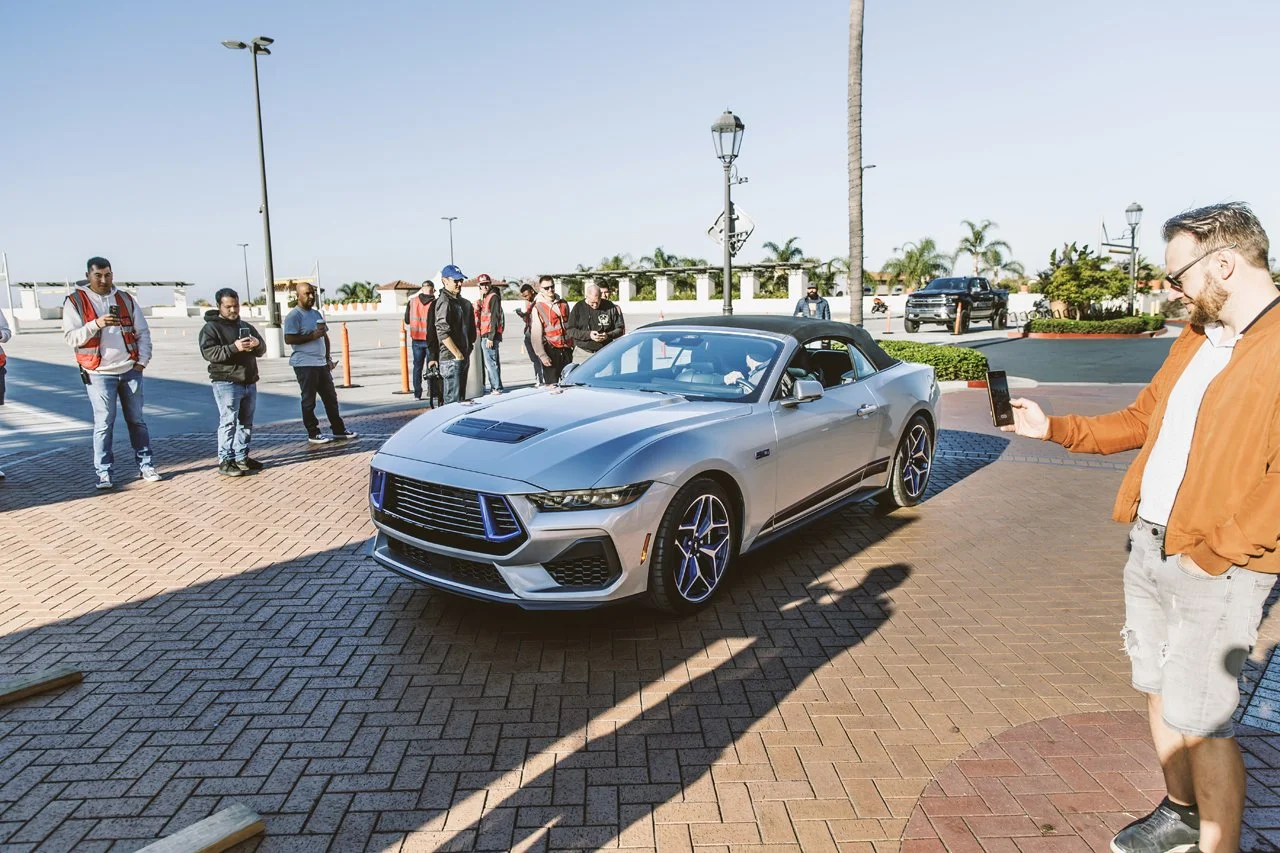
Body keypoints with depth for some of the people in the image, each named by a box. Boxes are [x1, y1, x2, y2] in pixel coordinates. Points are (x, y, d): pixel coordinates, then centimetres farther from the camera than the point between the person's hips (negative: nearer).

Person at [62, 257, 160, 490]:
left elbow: (143, 333, 10)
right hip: (99, 374, -3)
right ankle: (103, 473, 5)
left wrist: (142, 362, 0)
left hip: (130, 370, 3)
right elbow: (71, 338, -9)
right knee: (104, 423, -2)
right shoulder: (75, 301, -1)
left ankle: (146, 466, 15)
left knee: (136, 420, 9)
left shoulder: (126, 299, 9)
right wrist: (96, 324, -24)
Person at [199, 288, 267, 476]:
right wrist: (234, 347, -28)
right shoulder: (211, 328, -2)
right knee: (228, 422, -9)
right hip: (226, 383, -7)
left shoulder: (246, 326, 18)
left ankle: (241, 457, 22)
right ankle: (225, 461, -6)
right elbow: (208, 352, -15)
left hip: (249, 382, 7)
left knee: (246, 422, 12)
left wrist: (257, 344, -8)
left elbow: (262, 350, 17)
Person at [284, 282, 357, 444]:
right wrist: (313, 336, -21)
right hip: (304, 364, -8)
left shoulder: (317, 313, 16)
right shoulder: (294, 316, -9)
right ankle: (313, 434, 8)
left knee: (331, 397, 11)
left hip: (321, 363, 8)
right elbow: (289, 339, -17)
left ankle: (338, 430, 19)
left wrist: (328, 358, 15)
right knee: (309, 401, 1)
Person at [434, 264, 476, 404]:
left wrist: (467, 351, 13)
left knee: (461, 397, 15)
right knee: (453, 399, -8)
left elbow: (471, 329, 22)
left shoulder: (463, 302, 16)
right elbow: (442, 333, -21)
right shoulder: (444, 302, -12)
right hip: (451, 358, -9)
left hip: (464, 357, 9)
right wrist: (457, 354, -17)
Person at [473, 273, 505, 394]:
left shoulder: (493, 297, -9)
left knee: (490, 362, -11)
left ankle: (497, 388, -8)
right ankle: (494, 387, 16)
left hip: (489, 336, -9)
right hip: (484, 335, 9)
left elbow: (494, 318, -16)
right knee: (488, 362, 11)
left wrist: (491, 337, -19)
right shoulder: (484, 298, 19)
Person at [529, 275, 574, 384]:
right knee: (552, 384, -7)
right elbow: (535, 335, -11)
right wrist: (542, 355, -16)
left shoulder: (563, 304, 10)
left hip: (566, 349, 5)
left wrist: (571, 346, 15)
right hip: (551, 351, -5)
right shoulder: (538, 308, -7)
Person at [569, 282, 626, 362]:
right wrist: (588, 335, -14)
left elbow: (620, 329, 6)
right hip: (582, 353, 0)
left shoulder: (610, 307, 2)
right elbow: (571, 330, -1)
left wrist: (608, 335, -13)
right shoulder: (579, 308, 1)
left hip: (604, 353, 0)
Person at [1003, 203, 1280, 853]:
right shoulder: (1195, 339, 11)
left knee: (1199, 720, 2)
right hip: (1147, 546, 8)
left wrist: (1213, 553, -18)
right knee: (1159, 692, 20)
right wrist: (1052, 427, 9)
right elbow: (1140, 421, 18)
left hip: (1216, 566, -8)